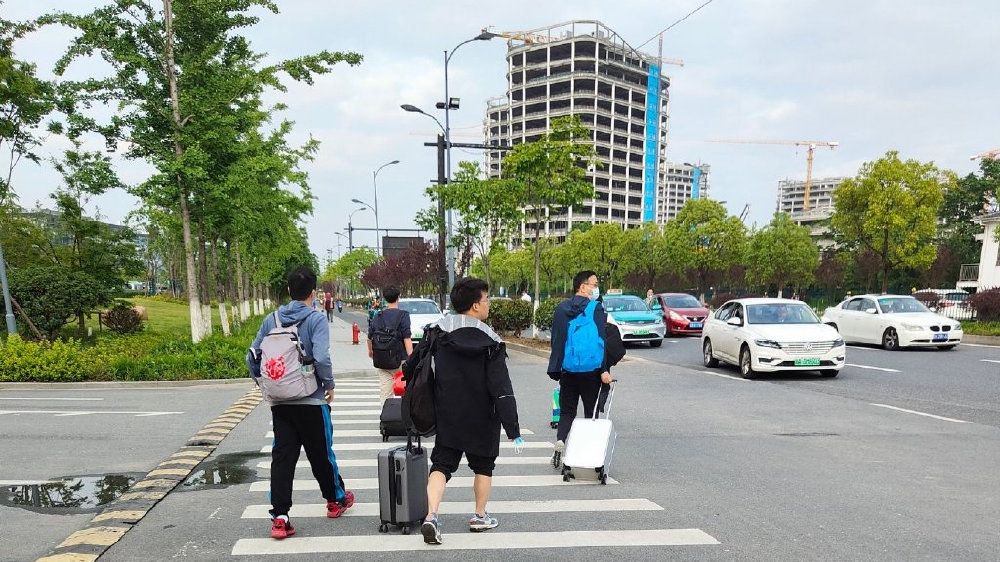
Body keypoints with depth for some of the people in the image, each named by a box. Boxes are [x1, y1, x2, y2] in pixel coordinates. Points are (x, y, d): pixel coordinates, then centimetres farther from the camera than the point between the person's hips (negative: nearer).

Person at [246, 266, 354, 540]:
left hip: (279, 402, 3)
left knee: (282, 456, 4)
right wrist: (329, 385, -7)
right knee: (321, 453, 13)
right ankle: (336, 499, 32)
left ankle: (279, 517, 0)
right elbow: (322, 358, -23)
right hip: (311, 401, -3)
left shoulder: (271, 319, 3)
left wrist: (264, 384, 19)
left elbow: (252, 357, 5)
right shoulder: (316, 319, -11)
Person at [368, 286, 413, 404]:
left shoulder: (378, 317, 6)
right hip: (400, 360, -4)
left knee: (384, 394, 7)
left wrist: (370, 351, 37)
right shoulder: (403, 315, -8)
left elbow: (370, 337, 18)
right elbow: (407, 339, -16)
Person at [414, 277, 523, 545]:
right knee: (483, 466, 18)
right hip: (482, 420, -3)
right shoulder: (490, 343, -16)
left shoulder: (437, 332, -3)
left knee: (441, 465, 8)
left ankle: (431, 517, -8)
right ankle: (480, 517, 28)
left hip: (447, 417, 3)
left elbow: (413, 367, 5)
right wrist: (514, 430, -16)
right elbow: (502, 390, -19)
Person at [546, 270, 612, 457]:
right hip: (590, 370, -4)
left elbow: (555, 339, 9)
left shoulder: (561, 308, 6)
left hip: (566, 370, 4)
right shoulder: (596, 309, -9)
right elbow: (601, 341, -15)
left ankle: (560, 439, -8)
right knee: (591, 409, 10)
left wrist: (557, 367, 16)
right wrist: (604, 370, -15)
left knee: (567, 410, 12)